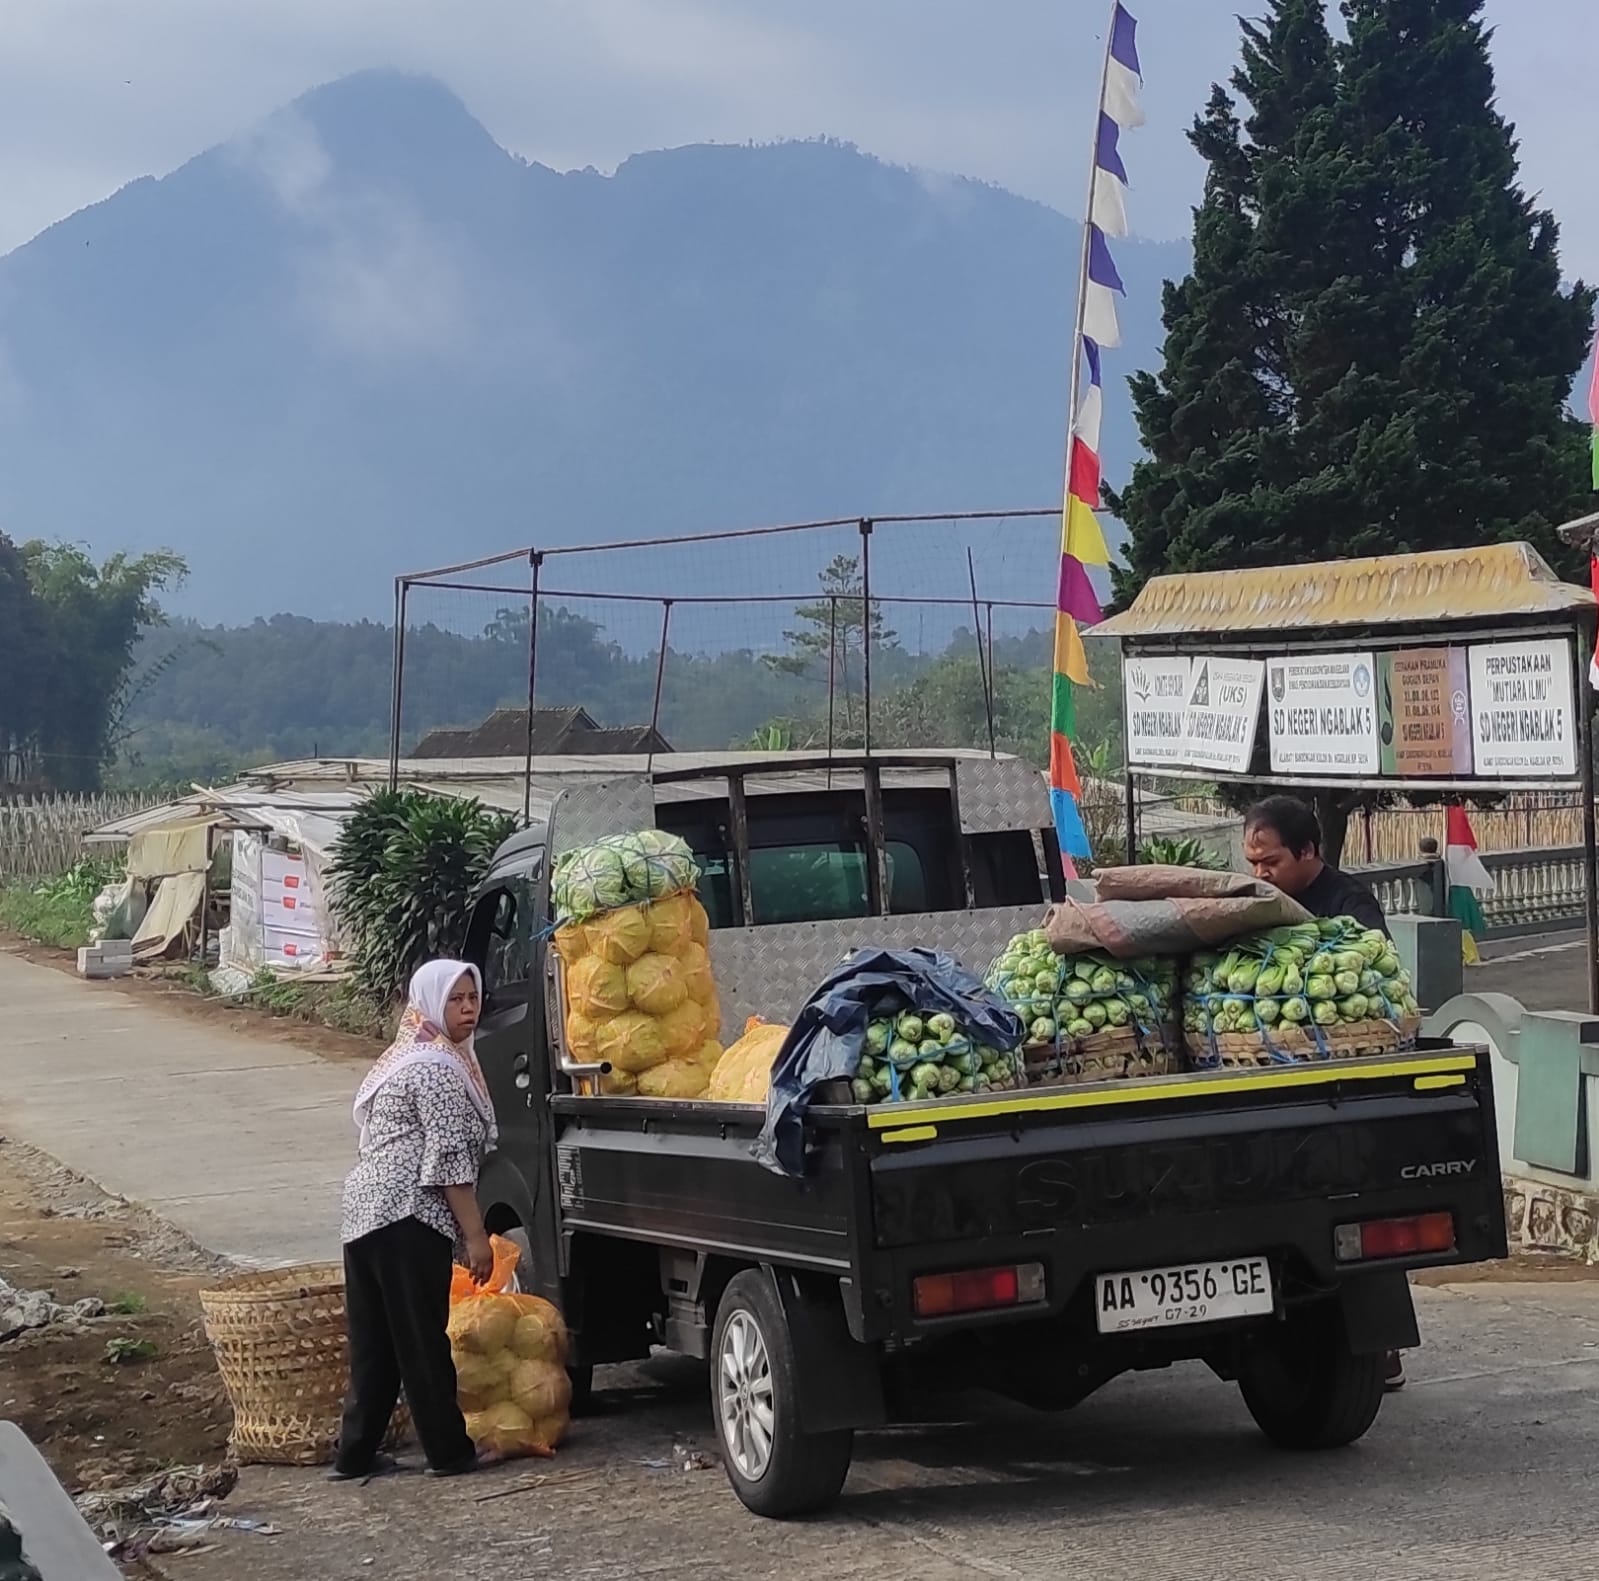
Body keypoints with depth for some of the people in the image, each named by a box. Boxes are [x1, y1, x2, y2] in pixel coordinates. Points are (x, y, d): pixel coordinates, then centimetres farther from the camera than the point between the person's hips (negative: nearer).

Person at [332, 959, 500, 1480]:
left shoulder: (402, 1059, 23)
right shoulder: (439, 1067, -9)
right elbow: (449, 1159, -15)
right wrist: (475, 1236, -13)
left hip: (365, 1209, 10)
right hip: (409, 1216, -10)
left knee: (374, 1343, 11)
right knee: (423, 1340, -3)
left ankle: (355, 1454, 13)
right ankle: (449, 1451, 4)